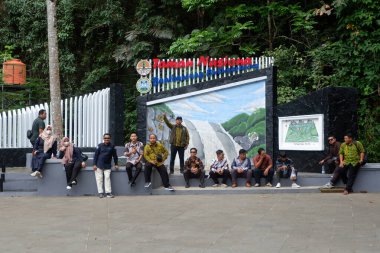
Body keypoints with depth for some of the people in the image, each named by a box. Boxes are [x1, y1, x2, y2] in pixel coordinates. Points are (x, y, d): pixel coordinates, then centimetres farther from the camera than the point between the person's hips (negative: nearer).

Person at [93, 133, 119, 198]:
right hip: (99, 166, 0)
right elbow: (96, 155, 0)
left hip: (107, 166, 0)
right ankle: (100, 192, 6)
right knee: (99, 178, 0)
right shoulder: (100, 146, -1)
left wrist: (116, 164, 6)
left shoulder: (112, 146, 2)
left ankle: (108, 192, -5)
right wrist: (94, 164, -4)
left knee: (107, 178, -8)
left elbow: (115, 155, 8)